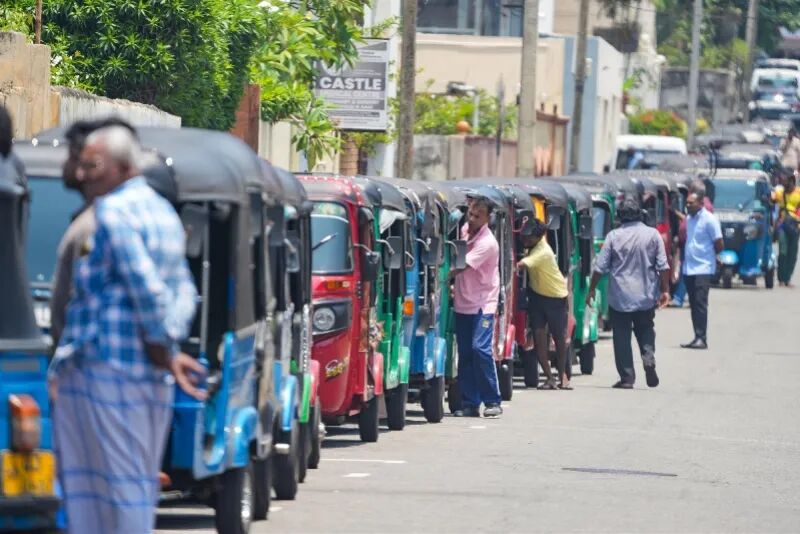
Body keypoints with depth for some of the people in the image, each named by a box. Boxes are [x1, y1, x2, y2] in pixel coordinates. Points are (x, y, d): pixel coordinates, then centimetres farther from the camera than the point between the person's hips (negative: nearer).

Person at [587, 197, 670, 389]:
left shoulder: (613, 236, -6)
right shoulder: (652, 235, -3)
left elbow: (600, 267, -4)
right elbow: (663, 266, -2)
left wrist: (591, 289, 7)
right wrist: (664, 290, 7)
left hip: (620, 297, -2)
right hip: (646, 296, 2)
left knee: (622, 337, 5)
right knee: (645, 331, 18)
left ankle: (627, 377, 2)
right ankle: (649, 359, -8)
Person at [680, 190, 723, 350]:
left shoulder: (709, 220, -11)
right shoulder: (689, 219, 13)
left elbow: (719, 245, -9)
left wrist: (708, 255, 3)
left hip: (703, 269, -8)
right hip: (689, 269, 8)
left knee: (700, 303, -12)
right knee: (694, 304, 8)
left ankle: (702, 338, -13)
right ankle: (698, 338, 13)